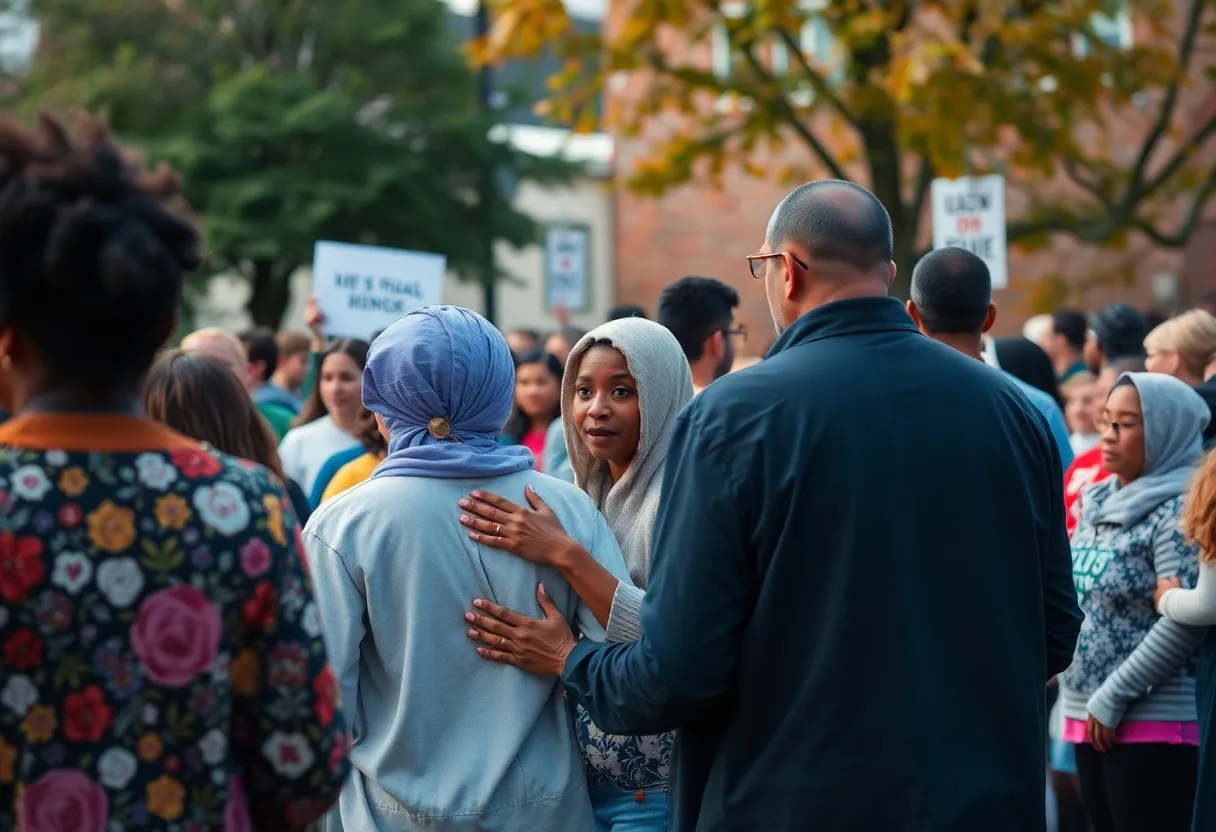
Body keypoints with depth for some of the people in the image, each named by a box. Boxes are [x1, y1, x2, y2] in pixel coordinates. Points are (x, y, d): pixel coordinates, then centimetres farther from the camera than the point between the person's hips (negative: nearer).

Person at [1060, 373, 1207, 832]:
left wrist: (1113, 699, -17)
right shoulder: (1096, 503, 13)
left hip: (1156, 723, -8)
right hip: (1088, 716, 8)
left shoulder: (1178, 511, -11)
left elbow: (1185, 620, -19)